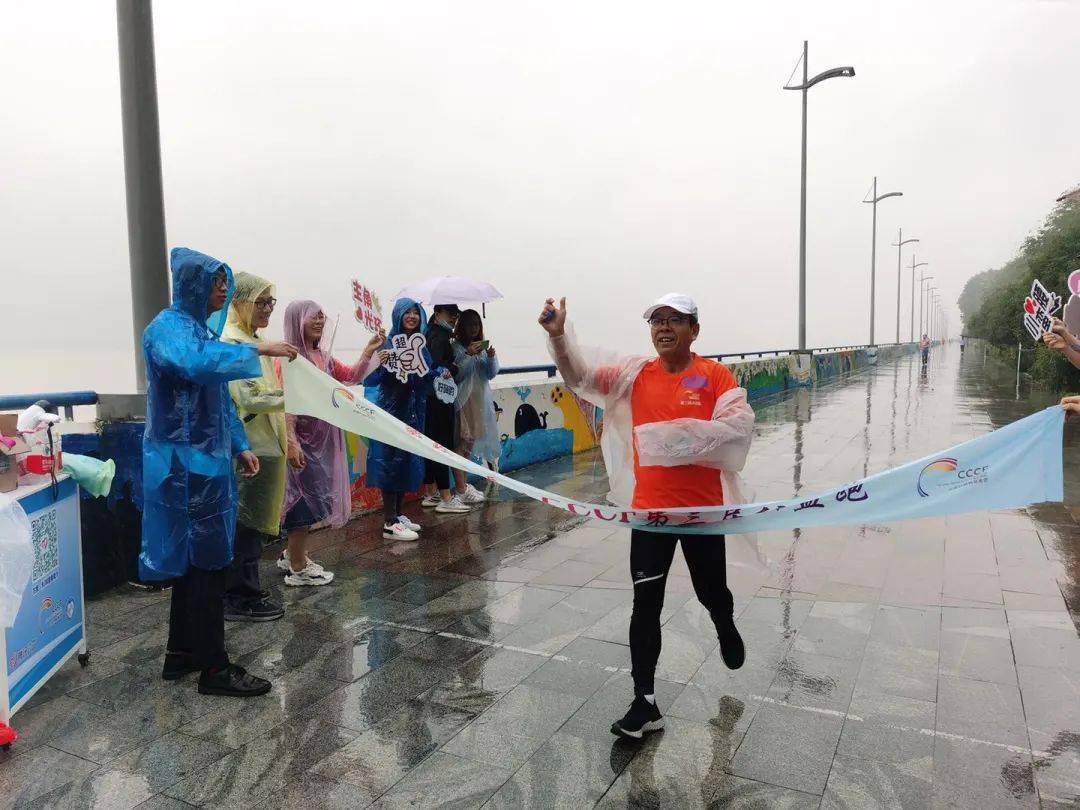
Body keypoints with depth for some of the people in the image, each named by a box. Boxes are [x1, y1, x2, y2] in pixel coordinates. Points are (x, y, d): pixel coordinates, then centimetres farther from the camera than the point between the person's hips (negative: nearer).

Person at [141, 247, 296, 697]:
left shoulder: (203, 328, 16)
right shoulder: (168, 328, -13)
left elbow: (221, 398, 20)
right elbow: (196, 363, -37)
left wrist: (239, 446, 16)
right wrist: (257, 350, -33)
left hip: (205, 458, 10)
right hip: (185, 463, -10)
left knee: (193, 559, 16)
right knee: (208, 560, -5)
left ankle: (181, 653, 29)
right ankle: (213, 667, 5)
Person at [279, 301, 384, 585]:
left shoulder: (322, 356, 11)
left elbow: (352, 376, 17)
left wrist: (369, 350, 5)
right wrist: (290, 442, -25)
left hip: (324, 438, 9)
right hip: (302, 439, -9)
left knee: (312, 497, 16)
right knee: (306, 498, -2)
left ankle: (292, 555, 32)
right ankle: (298, 569, 11)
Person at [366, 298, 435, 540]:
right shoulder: (387, 343, -8)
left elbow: (427, 379, 16)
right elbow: (371, 378, -14)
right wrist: (382, 363, -32)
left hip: (413, 411, 7)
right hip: (391, 410, -7)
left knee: (408, 461, 12)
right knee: (391, 461, -4)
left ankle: (399, 514, 24)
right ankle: (389, 523, 1)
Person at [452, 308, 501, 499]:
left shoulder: (482, 346, 13)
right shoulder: (456, 347, -6)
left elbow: (491, 374, 8)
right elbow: (456, 375, -16)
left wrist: (491, 357, -9)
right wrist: (468, 354, -23)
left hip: (480, 401, 7)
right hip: (463, 401, -7)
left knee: (470, 440, 12)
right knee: (461, 442, -8)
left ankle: (463, 484, 20)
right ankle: (461, 490, -8)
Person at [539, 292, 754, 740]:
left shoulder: (715, 375, -6)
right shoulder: (636, 373, 1)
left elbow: (739, 425, -17)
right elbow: (582, 373, -7)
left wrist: (681, 434, -26)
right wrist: (558, 334, -25)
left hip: (703, 508, -1)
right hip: (649, 508, 2)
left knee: (711, 592, 19)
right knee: (646, 605, 2)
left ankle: (726, 629, 55)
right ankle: (644, 703, 13)